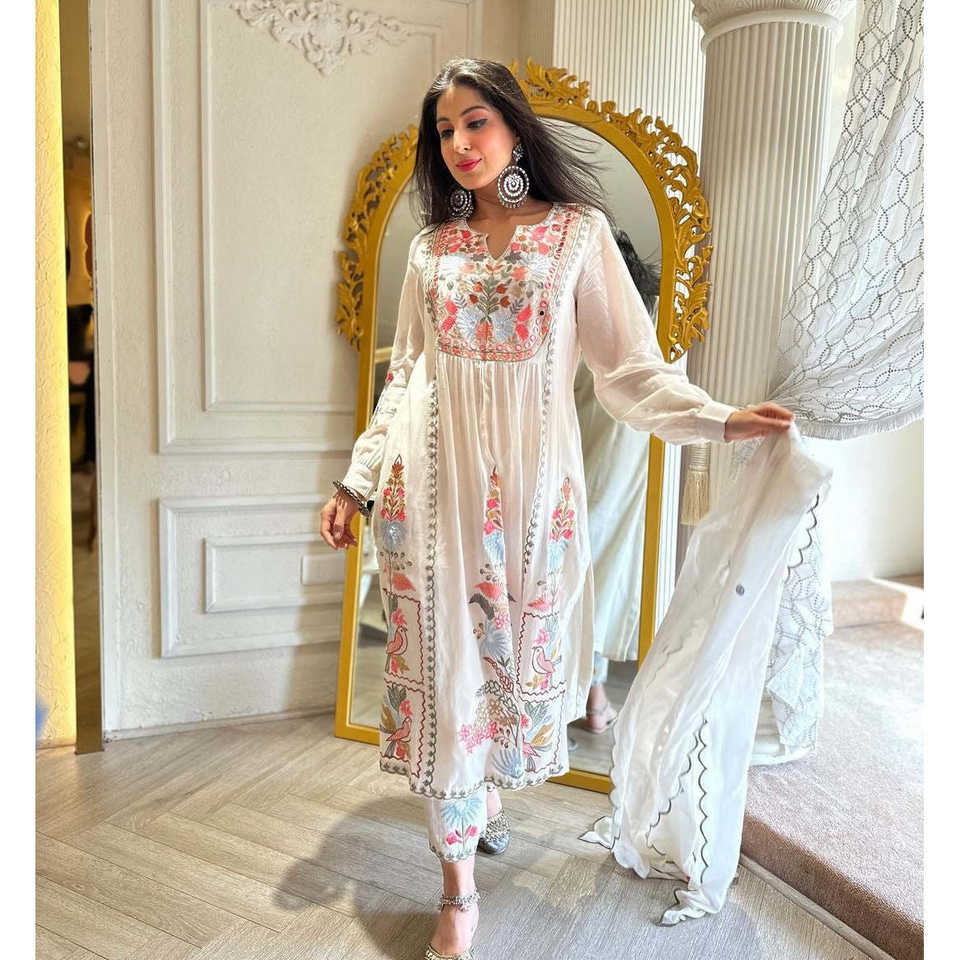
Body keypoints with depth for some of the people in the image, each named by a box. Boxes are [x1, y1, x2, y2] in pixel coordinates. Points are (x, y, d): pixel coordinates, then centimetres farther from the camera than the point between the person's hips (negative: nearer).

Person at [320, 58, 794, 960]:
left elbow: (629, 365, -1)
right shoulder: (430, 249, 12)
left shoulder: (578, 232, 4)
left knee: (521, 648, 10)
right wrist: (357, 479, 7)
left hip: (531, 479, -1)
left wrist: (719, 417, -16)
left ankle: (489, 791, 43)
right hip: (432, 481, 2)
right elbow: (405, 375, 13)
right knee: (442, 663, 2)